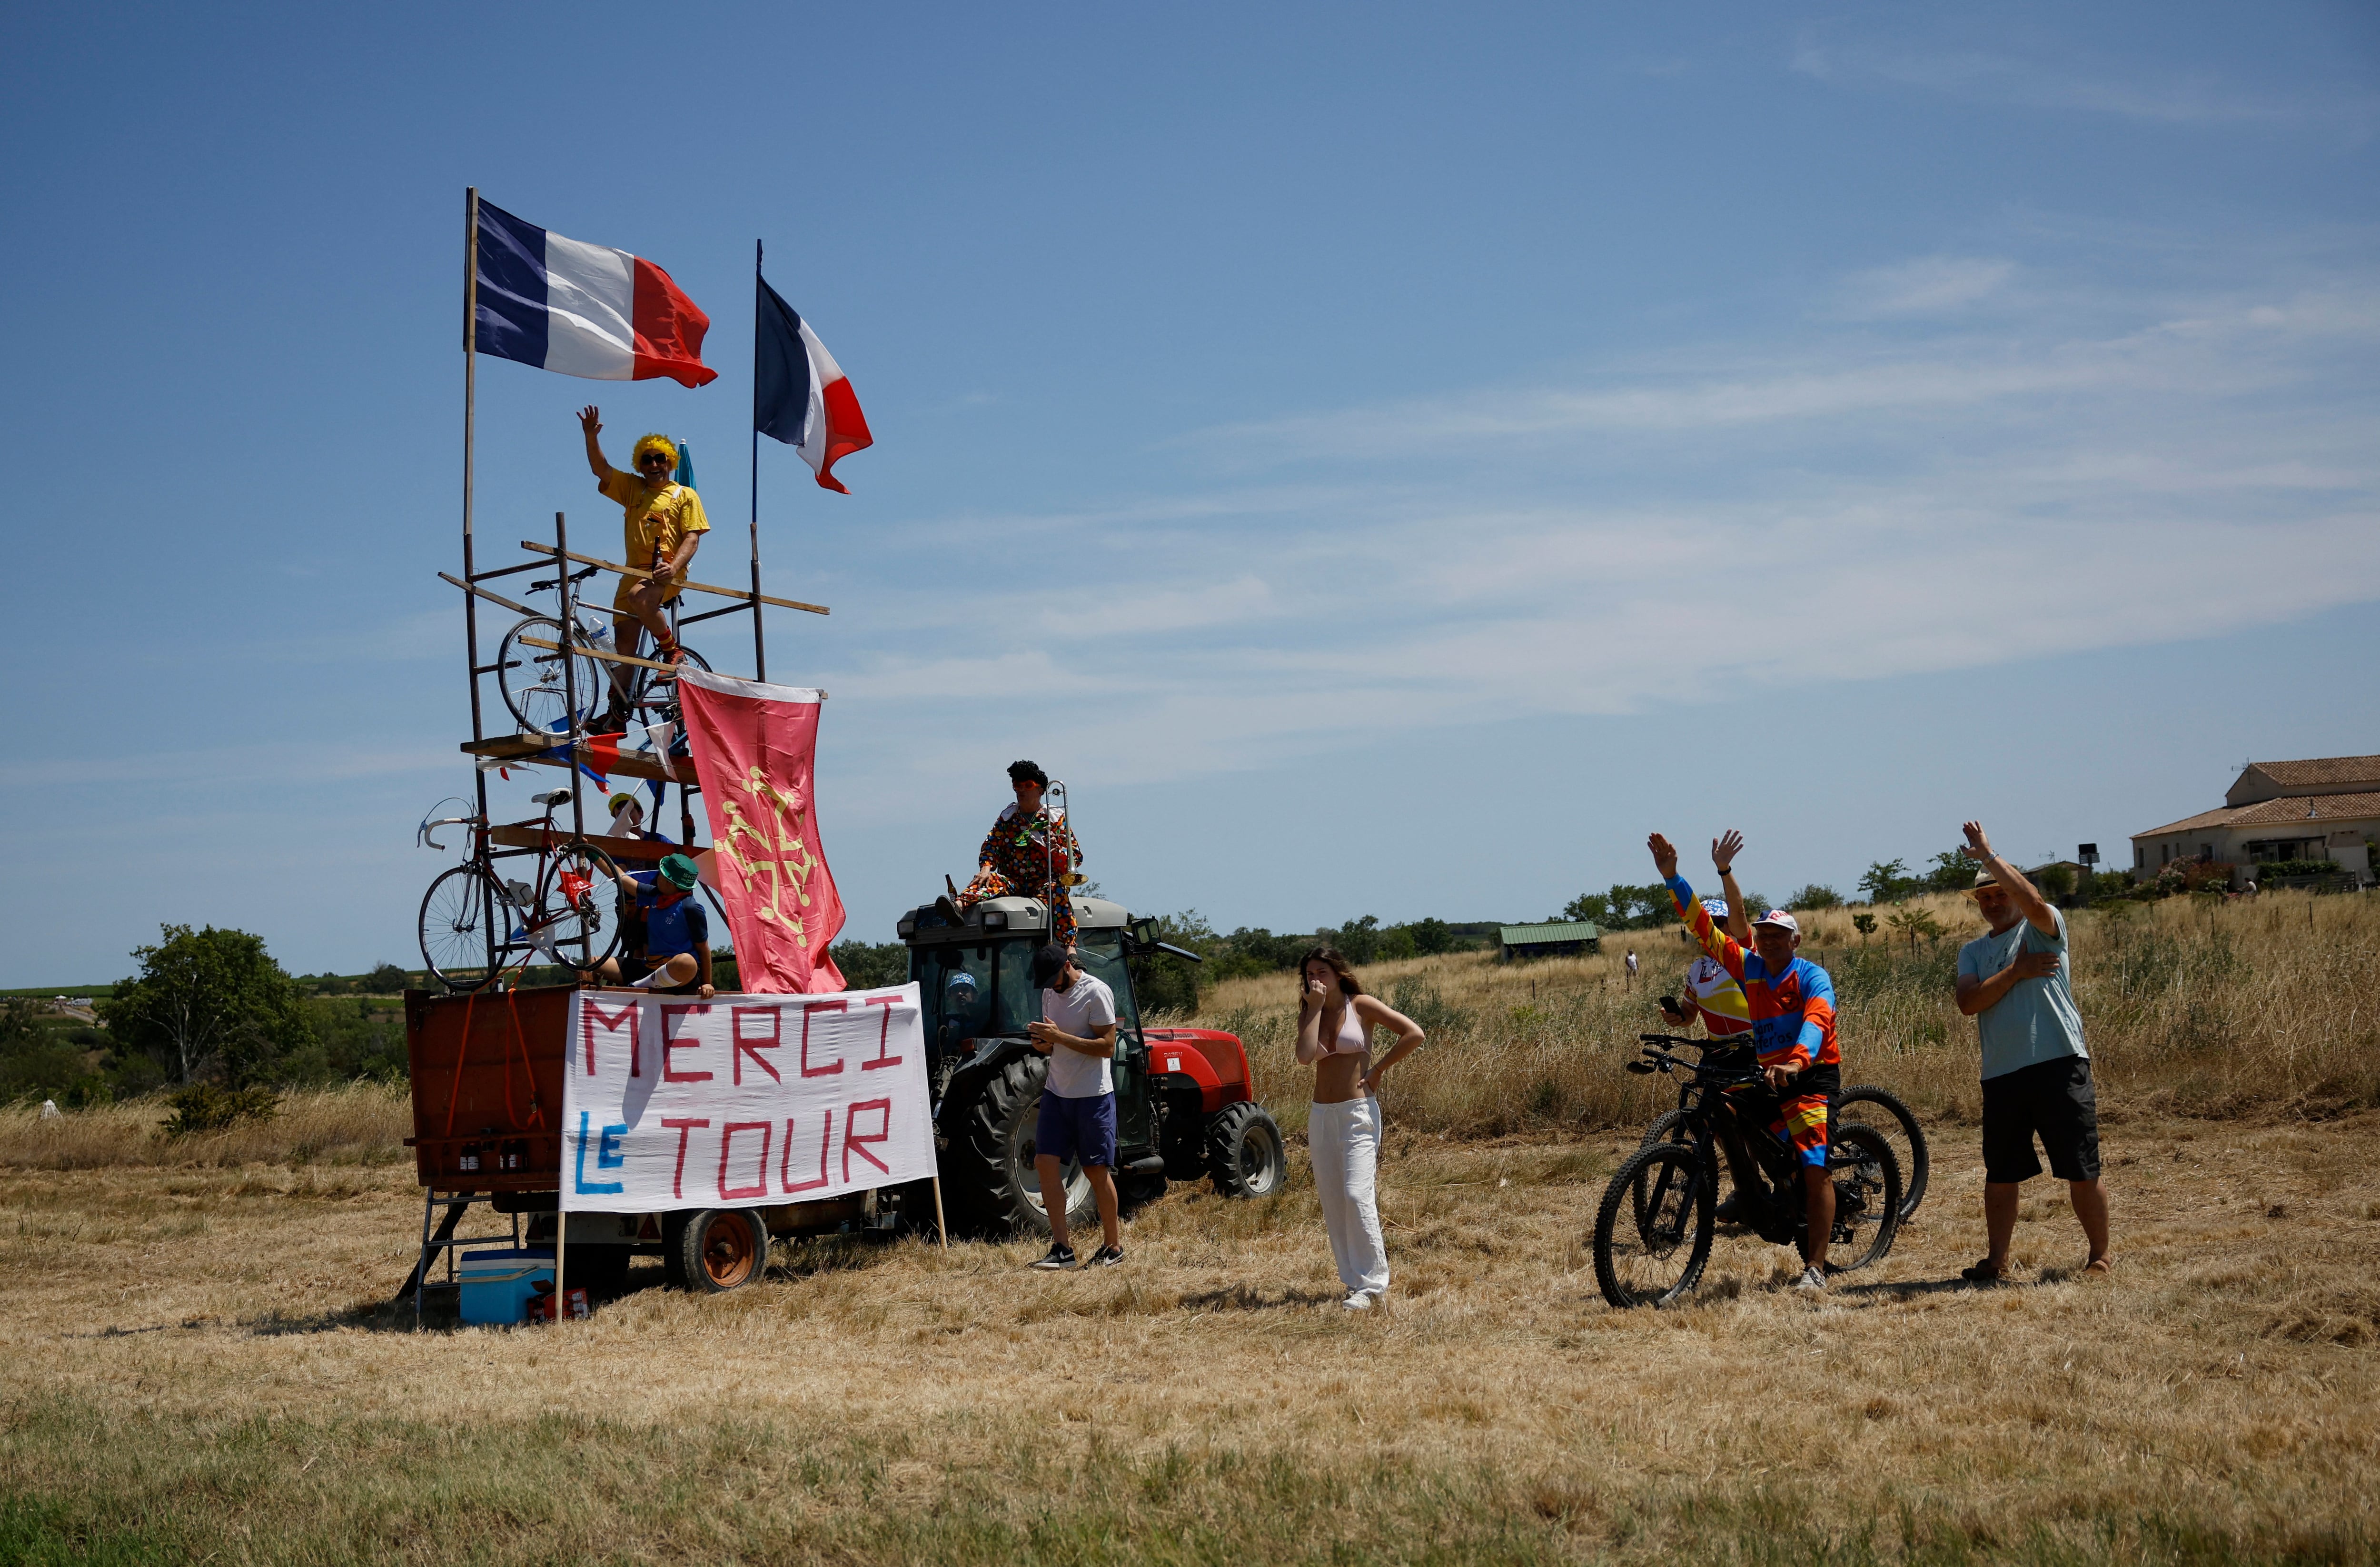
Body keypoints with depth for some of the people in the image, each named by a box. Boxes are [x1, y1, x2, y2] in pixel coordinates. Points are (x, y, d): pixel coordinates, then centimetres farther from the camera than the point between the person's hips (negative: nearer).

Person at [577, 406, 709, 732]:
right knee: (624, 645, -2)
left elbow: (692, 537, -2)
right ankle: (617, 713, 1)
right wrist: (591, 436, -11)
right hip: (635, 571, 5)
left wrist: (674, 566, -20)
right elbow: (601, 470, 6)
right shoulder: (631, 488, 18)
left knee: (639, 597, -37)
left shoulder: (685, 495, 7)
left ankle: (672, 650, -16)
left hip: (668, 574, -5)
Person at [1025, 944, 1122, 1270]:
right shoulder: (1050, 994, 10)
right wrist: (1044, 1044, -3)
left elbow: (1107, 1047, -18)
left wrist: (1059, 1037, -24)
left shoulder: (1096, 993, -13)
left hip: (1092, 1096, -7)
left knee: (1097, 1170, 0)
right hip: (1056, 1093, 7)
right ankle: (1062, 1247, -1)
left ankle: (1113, 1245, 14)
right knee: (1046, 1162, -4)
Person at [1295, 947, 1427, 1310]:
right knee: (1332, 1203, 5)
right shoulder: (1308, 1013, 8)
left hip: (1358, 1112, -6)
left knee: (1357, 1195, -16)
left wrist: (1378, 1070, -8)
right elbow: (1305, 1056, -11)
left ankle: (1371, 1283, -10)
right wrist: (1315, 1008, -9)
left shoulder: (1361, 1006, -4)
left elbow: (1414, 1034, -11)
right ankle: (1353, 1280, 13)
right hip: (1321, 1115, 6)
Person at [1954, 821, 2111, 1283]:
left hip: (2059, 1064, -4)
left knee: (2082, 1171, -1)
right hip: (2001, 1074, 4)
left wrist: (1988, 856, -17)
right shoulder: (1974, 952, 17)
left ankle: (2100, 1256, 11)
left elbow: (2032, 901, -19)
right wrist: (2016, 972, -8)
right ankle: (1997, 1260, 19)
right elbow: (1969, 1002, 0)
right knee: (2000, 1174, 9)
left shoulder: (2043, 929, 5)